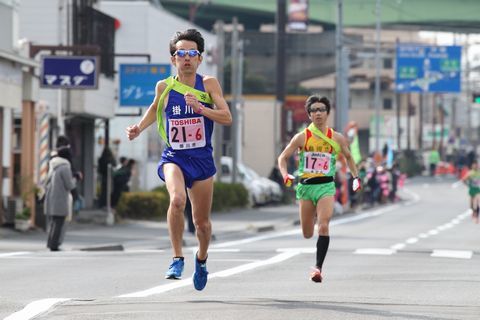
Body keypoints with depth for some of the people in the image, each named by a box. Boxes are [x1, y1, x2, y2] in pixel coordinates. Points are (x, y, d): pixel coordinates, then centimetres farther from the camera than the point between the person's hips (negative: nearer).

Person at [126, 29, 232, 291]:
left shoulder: (209, 84, -5)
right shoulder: (164, 87, -2)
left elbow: (227, 118, -12)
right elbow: (155, 108, 20)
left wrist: (200, 108, -25)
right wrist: (138, 129, 5)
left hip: (202, 160, 1)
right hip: (174, 158, -1)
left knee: (201, 222, 10)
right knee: (177, 200, -31)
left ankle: (201, 258, 42)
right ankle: (177, 259, -19)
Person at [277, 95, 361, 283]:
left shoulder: (337, 139, 3)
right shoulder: (302, 137, 0)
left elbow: (348, 157, 21)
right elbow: (283, 158, 3)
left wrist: (355, 177, 12)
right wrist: (285, 175, -16)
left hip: (326, 186, -1)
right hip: (305, 185, 1)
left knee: (323, 226, -22)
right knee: (307, 234, 8)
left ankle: (318, 267, -21)